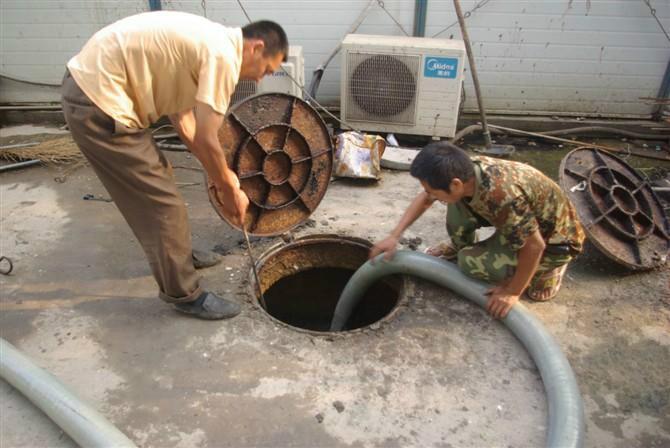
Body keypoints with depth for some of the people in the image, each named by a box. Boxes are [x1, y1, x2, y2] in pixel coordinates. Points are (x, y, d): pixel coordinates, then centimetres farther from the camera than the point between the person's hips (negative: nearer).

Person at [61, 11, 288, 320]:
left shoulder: (208, 42, 14)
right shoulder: (223, 55, -16)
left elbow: (182, 118, 17)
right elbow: (206, 140, -18)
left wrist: (222, 177, 17)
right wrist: (229, 190, -2)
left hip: (90, 85, 10)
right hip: (98, 103, -10)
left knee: (158, 183, 23)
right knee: (161, 202, -2)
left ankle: (178, 254, 43)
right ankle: (184, 294, 14)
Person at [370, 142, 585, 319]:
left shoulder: (502, 196, -40)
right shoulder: (466, 172, -16)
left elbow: (534, 245, -31)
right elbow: (424, 199, 0)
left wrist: (513, 292, -19)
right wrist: (394, 236, -4)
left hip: (556, 238, -6)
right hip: (525, 220, 7)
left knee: (471, 263, -18)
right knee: (458, 205, -8)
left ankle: (545, 269, 4)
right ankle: (460, 249, 19)